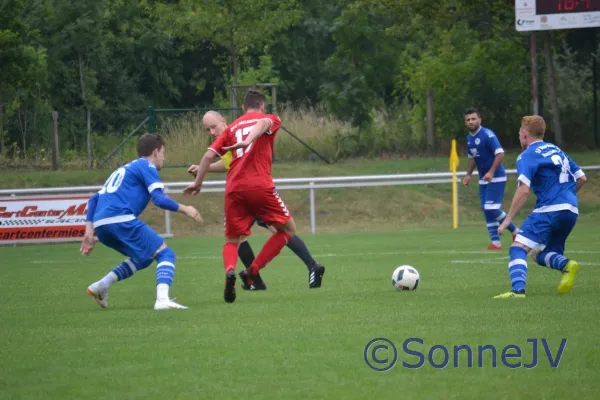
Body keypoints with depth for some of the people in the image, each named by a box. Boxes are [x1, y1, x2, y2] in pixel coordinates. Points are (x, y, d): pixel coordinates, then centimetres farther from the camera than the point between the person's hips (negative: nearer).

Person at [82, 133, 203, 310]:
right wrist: (185, 209, 7)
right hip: (121, 220, -8)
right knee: (165, 254, -2)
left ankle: (101, 286, 16)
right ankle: (162, 299, -25)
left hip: (100, 225, 8)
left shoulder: (123, 169, 31)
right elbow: (159, 199, -7)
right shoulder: (147, 166, 7)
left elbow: (94, 199, 27)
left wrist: (89, 232, 20)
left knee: (144, 257, 26)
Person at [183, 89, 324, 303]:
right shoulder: (270, 119, 14)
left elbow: (209, 155, 15)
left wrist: (198, 182, 24)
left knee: (232, 240, 15)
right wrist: (248, 141, -29)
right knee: (288, 229, 14)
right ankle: (252, 271, -1)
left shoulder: (232, 127, 24)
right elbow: (263, 123, -11)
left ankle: (229, 271, -19)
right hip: (260, 186, -4)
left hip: (233, 189, 4)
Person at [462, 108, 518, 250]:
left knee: (491, 209, -13)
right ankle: (495, 243, 9)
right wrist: (468, 174, 15)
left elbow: (500, 153, -22)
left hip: (496, 178, -8)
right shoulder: (469, 138, 10)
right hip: (484, 179, 8)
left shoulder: (487, 135, -16)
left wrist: (491, 172, -29)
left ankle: (515, 231, 7)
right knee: (487, 211, 5)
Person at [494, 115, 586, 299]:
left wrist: (508, 220, -11)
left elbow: (523, 190, -14)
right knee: (539, 254, 18)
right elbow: (582, 178, 23)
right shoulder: (557, 150, 21)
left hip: (549, 209, -8)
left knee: (518, 248, -12)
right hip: (571, 211, 8)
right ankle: (566, 265, -12)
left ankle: (518, 290, -33)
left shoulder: (527, 156, -2)